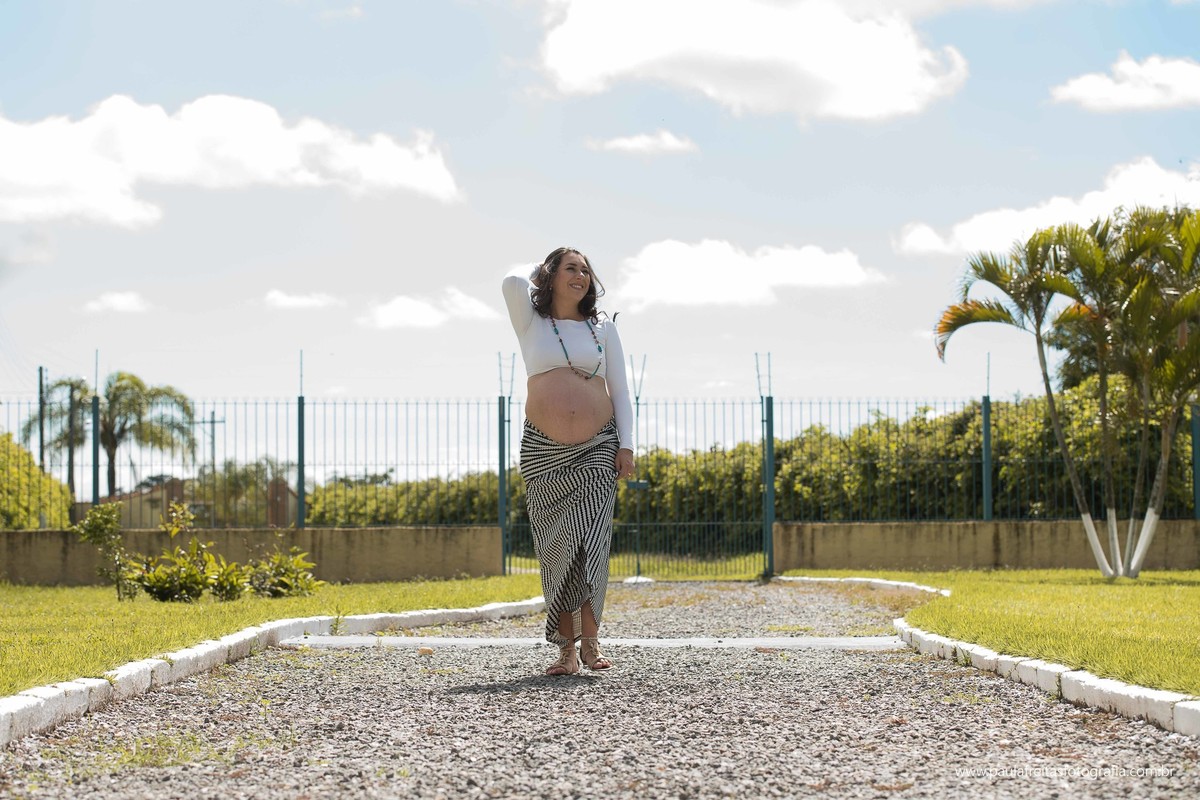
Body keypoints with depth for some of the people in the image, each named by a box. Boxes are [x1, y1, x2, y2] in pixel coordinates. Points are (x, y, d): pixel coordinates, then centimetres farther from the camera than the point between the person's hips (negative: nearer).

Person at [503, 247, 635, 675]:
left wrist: (626, 446, -1)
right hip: (543, 450, 0)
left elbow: (620, 391, 9)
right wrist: (536, 271, 10)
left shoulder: (603, 329, 12)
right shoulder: (532, 323, 9)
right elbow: (513, 281, -11)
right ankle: (566, 647, 3)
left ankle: (590, 640, -5)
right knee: (554, 547, -1)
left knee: (590, 542, -10)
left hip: (597, 448, 0)